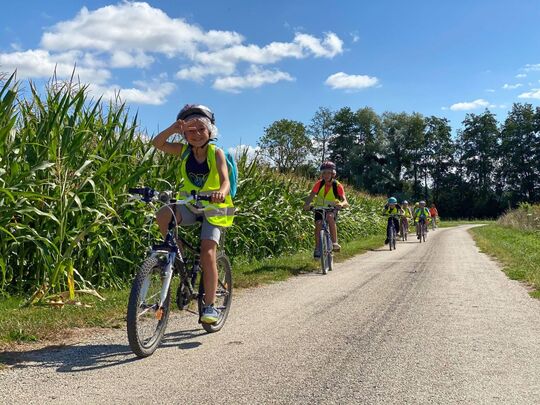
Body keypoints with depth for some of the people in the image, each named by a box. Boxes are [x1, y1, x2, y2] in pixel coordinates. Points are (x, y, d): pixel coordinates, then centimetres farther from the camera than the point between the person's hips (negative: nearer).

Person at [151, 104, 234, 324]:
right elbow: (157, 143, -11)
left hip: (212, 209, -3)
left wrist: (221, 192, -48)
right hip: (190, 206, 3)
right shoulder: (184, 151, -1)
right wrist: (173, 128, -27)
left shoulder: (216, 153, -10)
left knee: (208, 252, -18)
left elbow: (225, 181, -24)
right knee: (164, 214, -30)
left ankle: (210, 306, -5)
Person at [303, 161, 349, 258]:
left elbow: (345, 202, -26)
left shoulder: (337, 186, -17)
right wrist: (307, 205, -42)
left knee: (330, 217, -35)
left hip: (332, 209, -2)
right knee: (318, 224, -24)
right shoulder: (319, 184, -12)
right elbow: (311, 196, -20)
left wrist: (341, 204, -50)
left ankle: (335, 243, -29)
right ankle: (317, 248, -11)